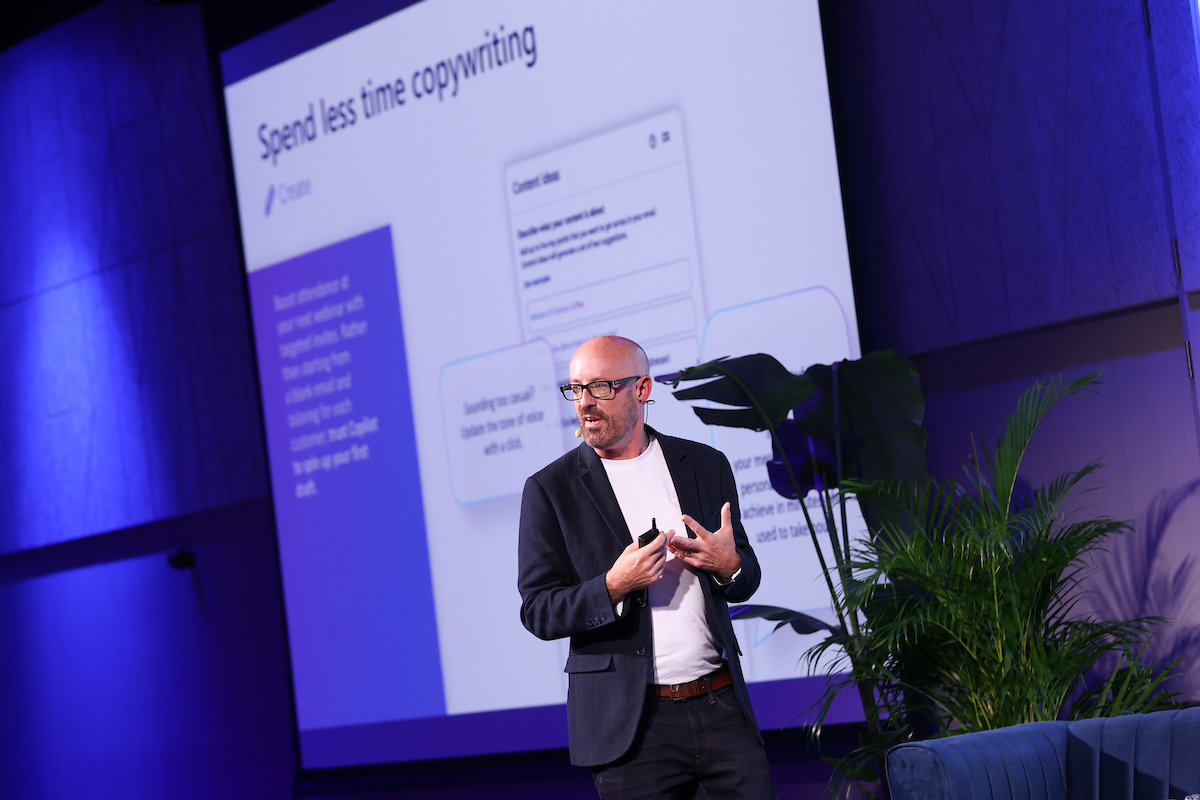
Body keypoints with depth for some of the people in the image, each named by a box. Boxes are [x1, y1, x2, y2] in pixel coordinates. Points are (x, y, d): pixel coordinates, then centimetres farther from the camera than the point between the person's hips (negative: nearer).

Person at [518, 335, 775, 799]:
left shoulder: (706, 466, 9)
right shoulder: (550, 490, -1)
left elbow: (745, 583, 15)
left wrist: (728, 564, -8)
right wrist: (614, 586, -20)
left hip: (722, 707, 3)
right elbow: (538, 612, -4)